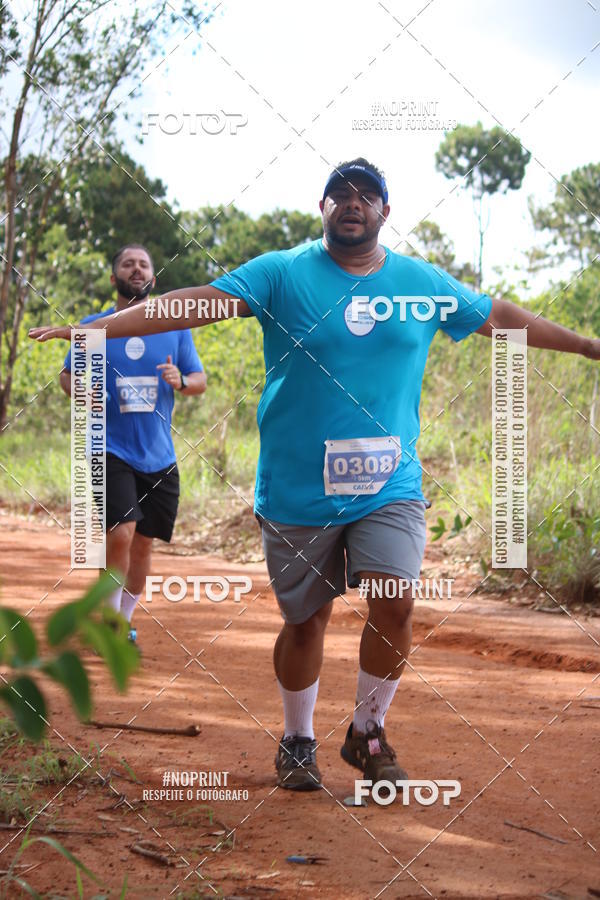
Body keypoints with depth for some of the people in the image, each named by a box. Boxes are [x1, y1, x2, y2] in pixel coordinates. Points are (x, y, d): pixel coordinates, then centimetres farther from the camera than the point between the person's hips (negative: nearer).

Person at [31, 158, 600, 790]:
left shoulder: (424, 284, 6)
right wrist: (92, 329, -19)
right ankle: (298, 741, 31)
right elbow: (194, 304, -10)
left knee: (394, 604, -14)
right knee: (305, 619, 8)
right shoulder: (282, 274, -3)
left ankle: (367, 732, 10)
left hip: (390, 485, 2)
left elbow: (501, 317, 17)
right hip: (297, 490, -1)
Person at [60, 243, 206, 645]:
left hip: (159, 456, 3)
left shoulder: (175, 327, 6)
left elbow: (201, 381, 9)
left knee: (144, 543, 10)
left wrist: (181, 381, -14)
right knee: (121, 533, -19)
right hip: (111, 450, -3)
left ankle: (123, 621, 28)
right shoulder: (92, 326, 2)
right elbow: (67, 374, 10)